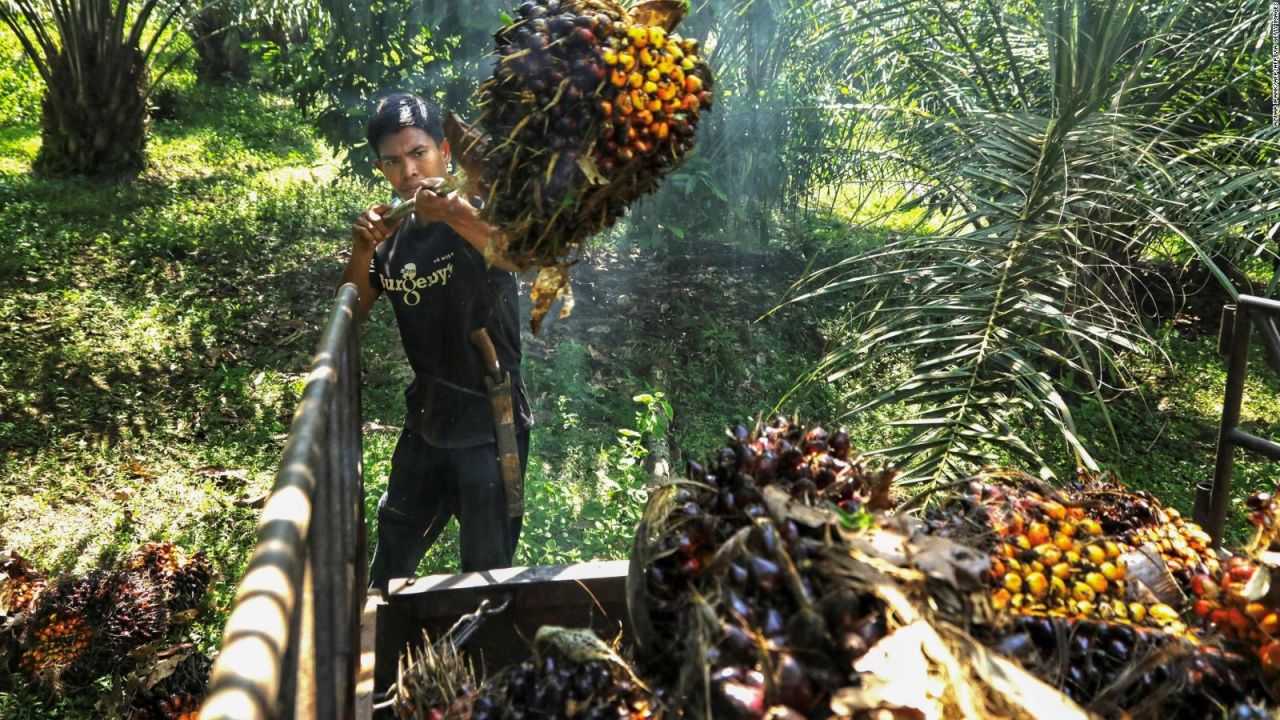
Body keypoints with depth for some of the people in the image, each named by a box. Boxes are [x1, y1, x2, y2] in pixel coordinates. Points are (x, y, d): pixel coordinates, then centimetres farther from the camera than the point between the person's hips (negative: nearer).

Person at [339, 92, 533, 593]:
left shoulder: (477, 216, -12)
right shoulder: (393, 240, 6)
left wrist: (455, 213, -47)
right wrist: (362, 253, -11)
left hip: (490, 424, -6)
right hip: (426, 421, 7)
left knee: (486, 569, 0)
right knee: (390, 554, 22)